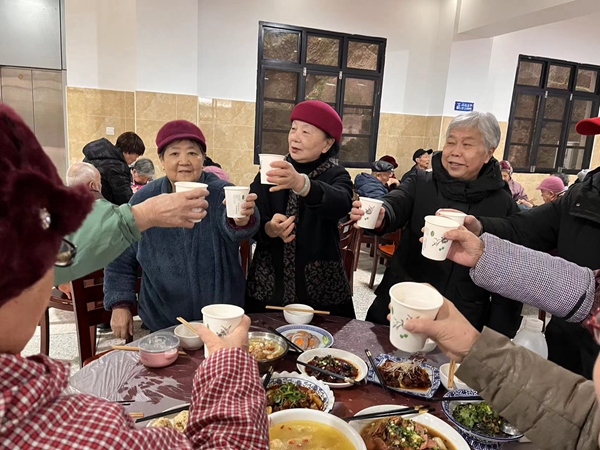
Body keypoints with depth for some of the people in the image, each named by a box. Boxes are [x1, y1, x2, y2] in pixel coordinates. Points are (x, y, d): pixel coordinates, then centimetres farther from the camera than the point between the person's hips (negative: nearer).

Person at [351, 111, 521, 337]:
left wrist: (497, 337, -4)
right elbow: (394, 205, -20)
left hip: (462, 324, 0)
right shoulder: (420, 183, 0)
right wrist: (378, 218, -44)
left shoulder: (504, 205, -2)